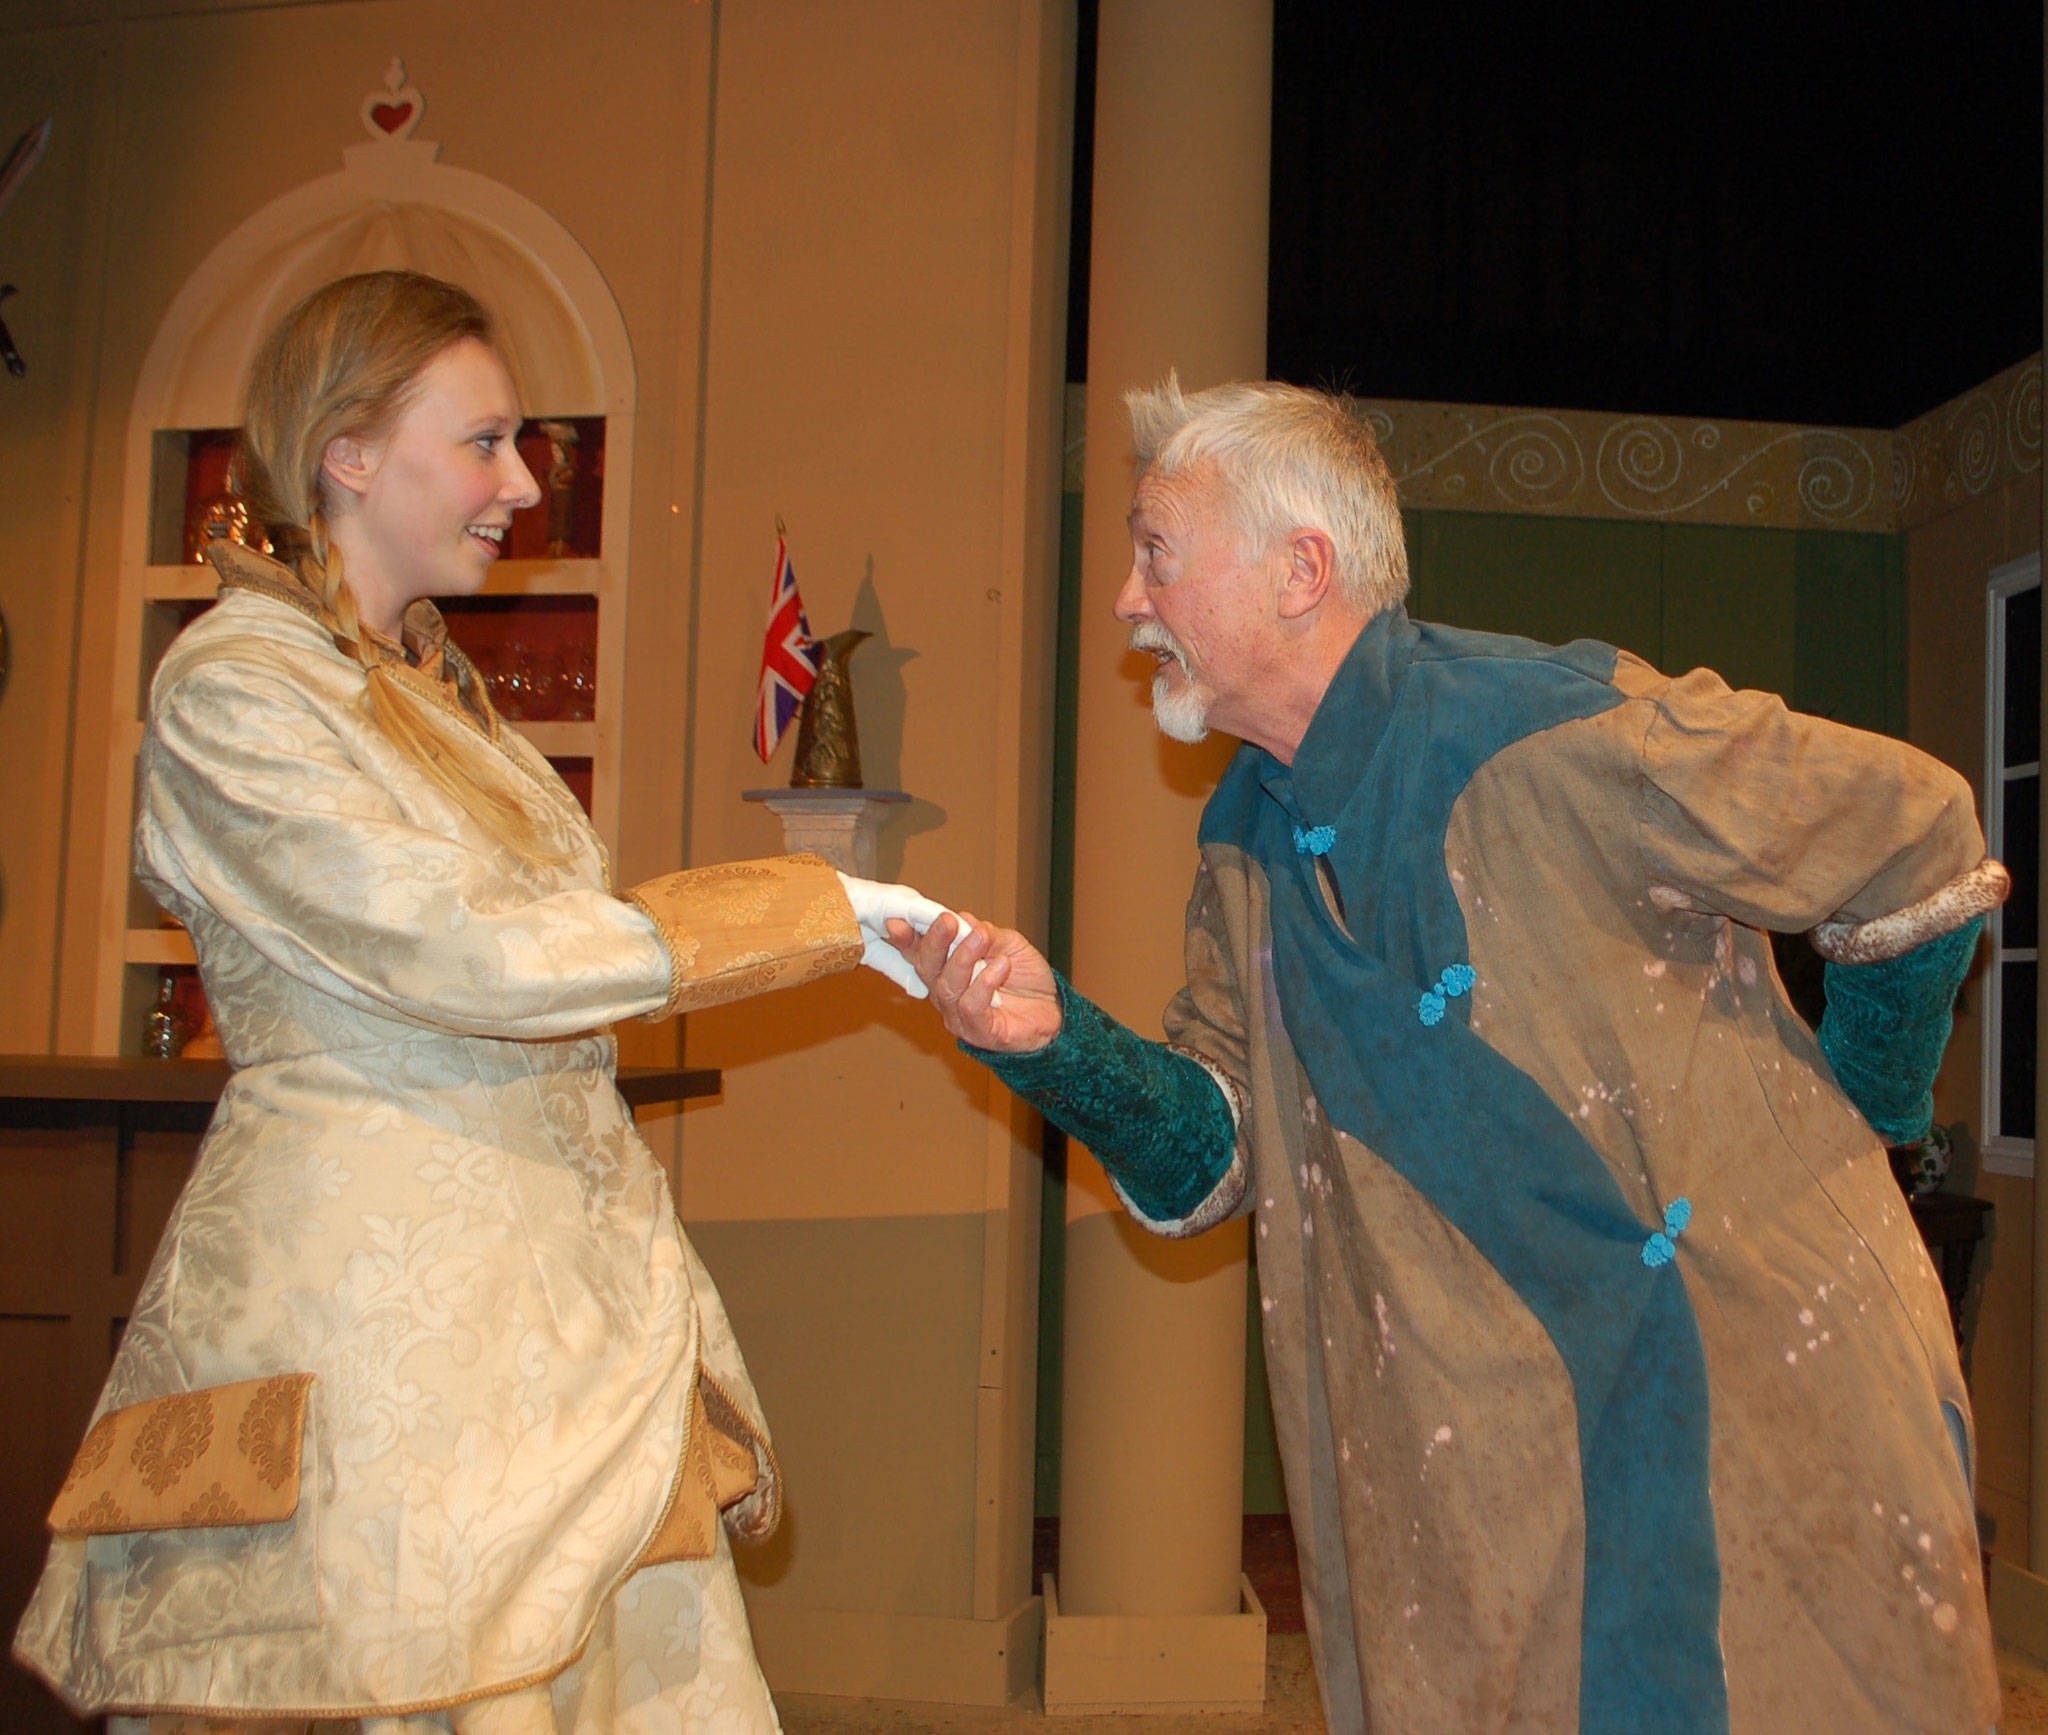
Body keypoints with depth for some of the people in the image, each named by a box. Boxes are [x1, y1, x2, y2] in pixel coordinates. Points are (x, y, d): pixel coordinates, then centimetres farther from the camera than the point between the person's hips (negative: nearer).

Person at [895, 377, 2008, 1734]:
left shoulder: (1561, 734, -20)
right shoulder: (1247, 843, 2)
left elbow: (1924, 846, -9)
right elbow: (1212, 1161, 3)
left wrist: (1845, 1132, 3)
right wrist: (1055, 1039, -16)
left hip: (1765, 1410, -5)